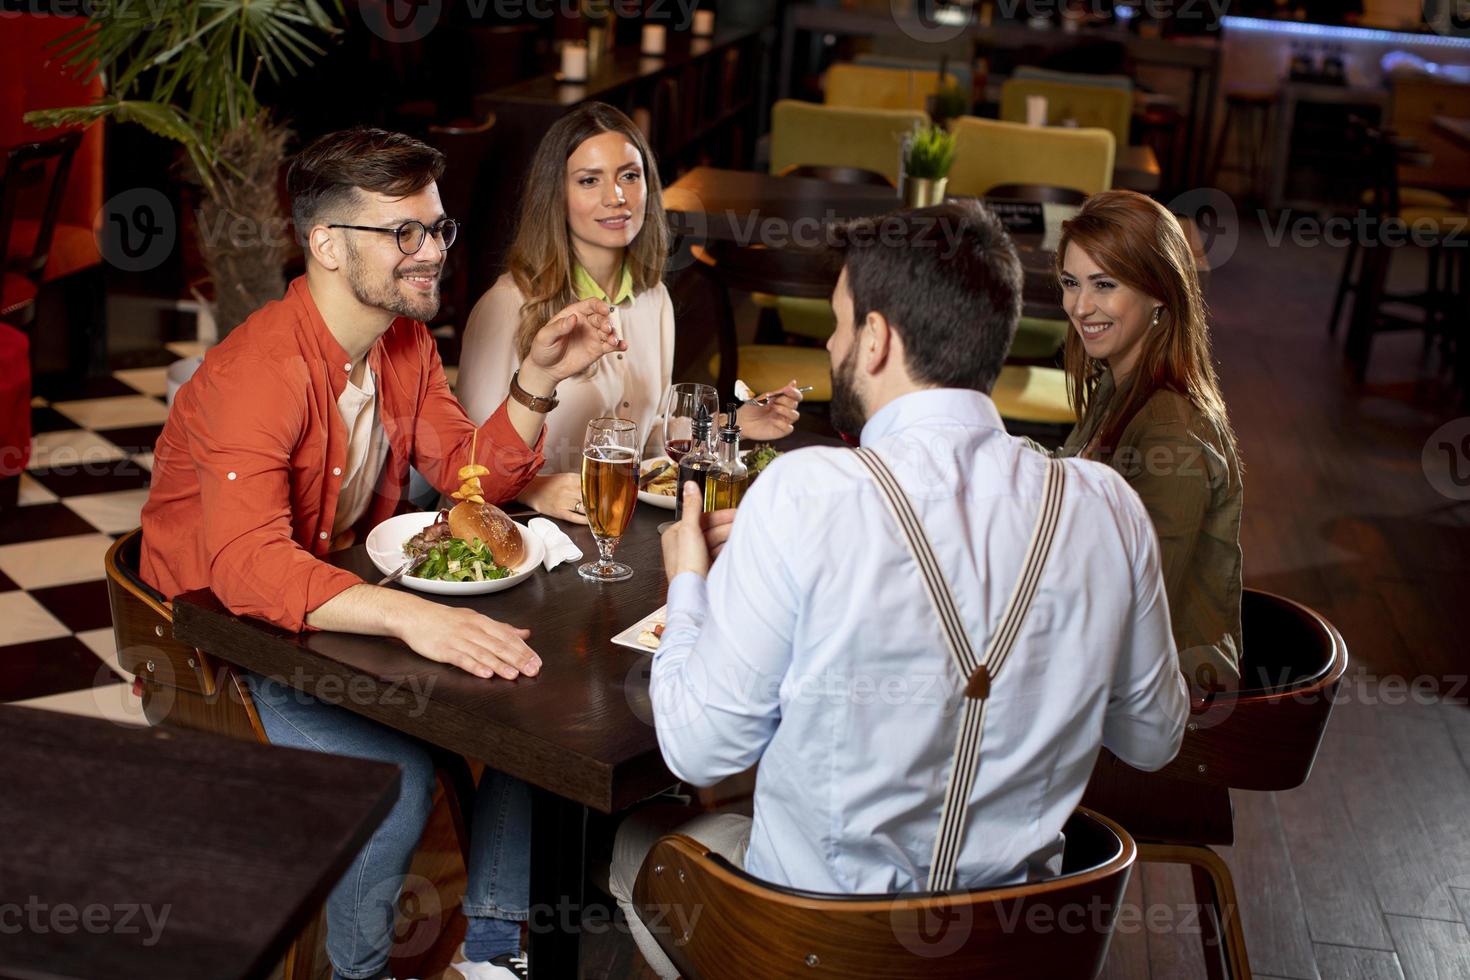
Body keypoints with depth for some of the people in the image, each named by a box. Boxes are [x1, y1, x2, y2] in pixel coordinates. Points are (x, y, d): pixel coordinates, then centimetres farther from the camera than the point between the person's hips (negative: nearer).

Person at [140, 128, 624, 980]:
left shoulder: (407, 342, 0)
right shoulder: (259, 372, -28)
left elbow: (471, 476, 4)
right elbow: (246, 566, -41)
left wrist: (538, 383, -12)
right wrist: (411, 614, -54)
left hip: (344, 605, 8)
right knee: (397, 770, -27)